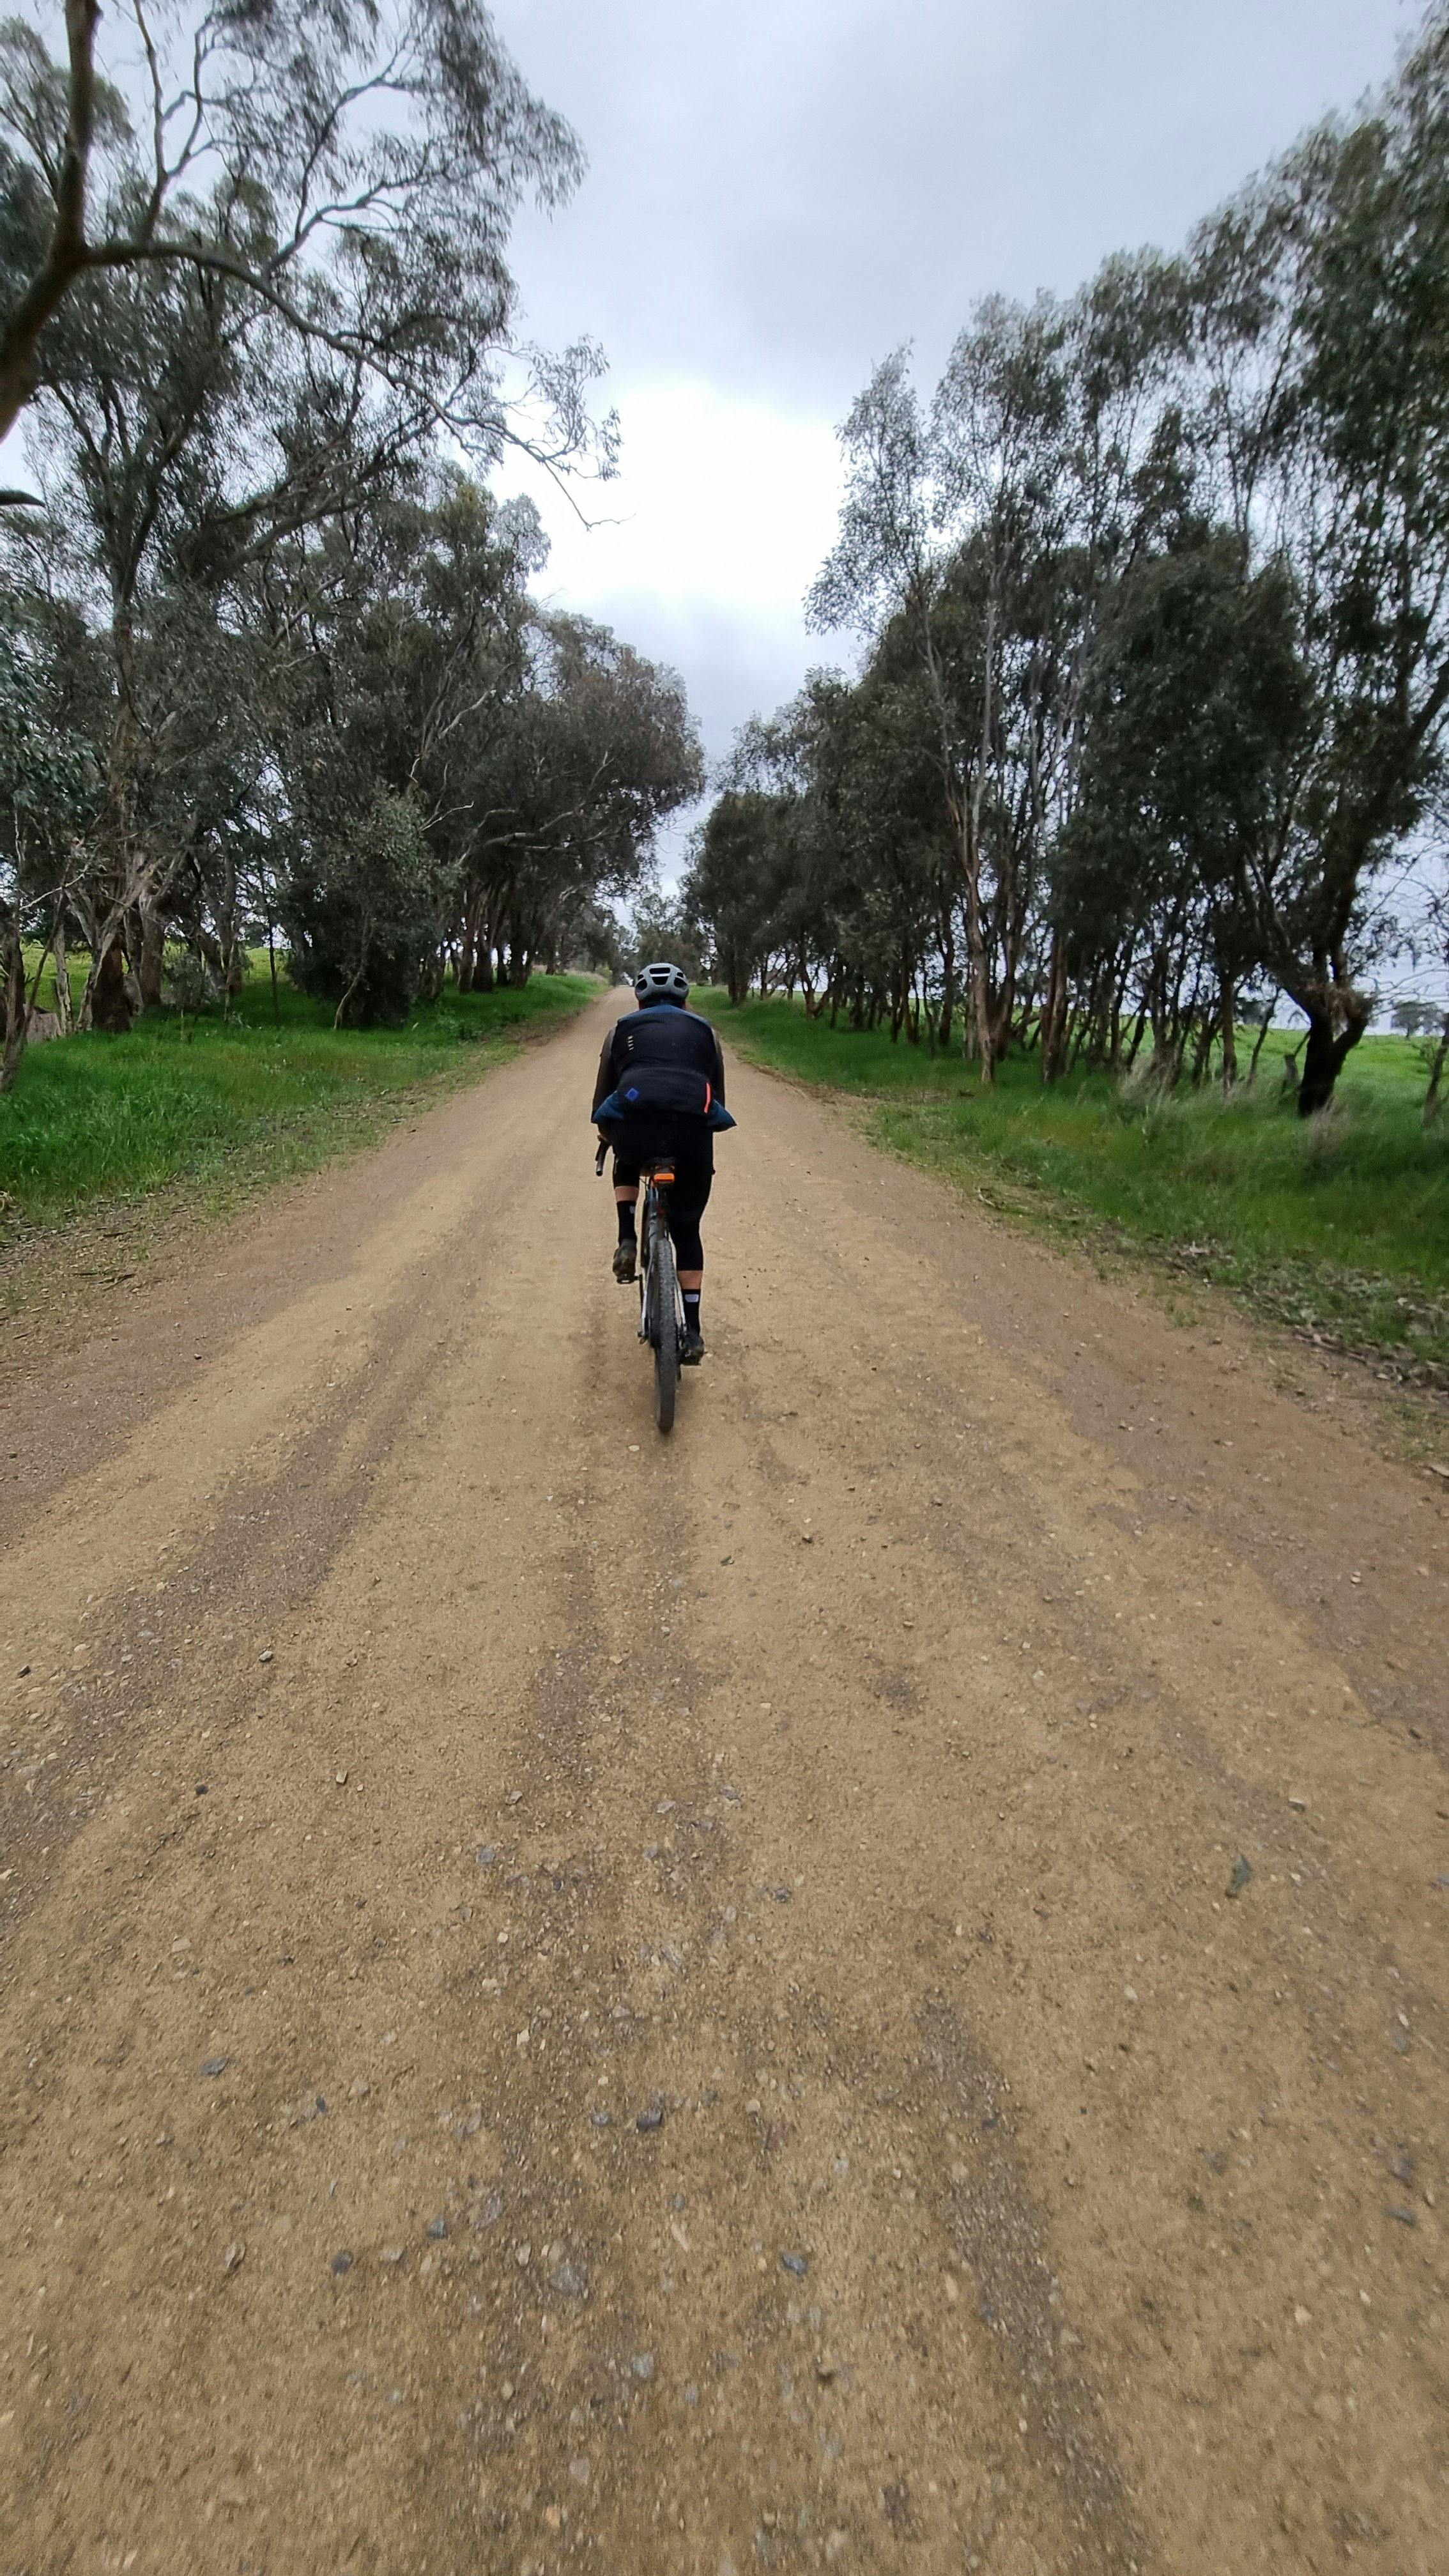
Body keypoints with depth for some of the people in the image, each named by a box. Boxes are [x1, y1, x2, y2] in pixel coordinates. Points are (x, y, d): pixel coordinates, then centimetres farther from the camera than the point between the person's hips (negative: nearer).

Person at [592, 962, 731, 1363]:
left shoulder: (622, 1029, 25)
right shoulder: (704, 1031, 27)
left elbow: (603, 1091, 29)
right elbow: (717, 1094, 31)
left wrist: (607, 1135, 46)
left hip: (634, 1126, 0)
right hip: (693, 1131, 1)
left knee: (627, 1165, 38)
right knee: (687, 1230, 16)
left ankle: (627, 1241, 18)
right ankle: (691, 1331, 14)